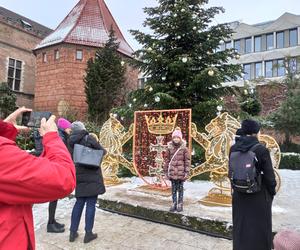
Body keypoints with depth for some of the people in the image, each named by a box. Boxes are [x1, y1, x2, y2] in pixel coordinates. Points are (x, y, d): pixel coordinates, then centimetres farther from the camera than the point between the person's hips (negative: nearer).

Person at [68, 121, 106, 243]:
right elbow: (102, 151, -6)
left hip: (79, 176, 5)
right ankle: (88, 233, 13)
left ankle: (73, 232, 24)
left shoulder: (71, 141, 3)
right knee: (91, 204, 5)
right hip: (92, 176, -5)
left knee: (79, 203, 17)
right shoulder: (89, 138, -12)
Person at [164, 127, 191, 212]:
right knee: (173, 189, 12)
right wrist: (166, 171, 5)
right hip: (172, 172, 2)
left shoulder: (184, 149, -6)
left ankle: (180, 204, 23)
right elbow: (167, 160, 5)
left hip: (181, 173, -2)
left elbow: (187, 161, -5)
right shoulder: (170, 148, 1)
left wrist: (186, 172, -7)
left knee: (180, 188, 10)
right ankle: (174, 203, 25)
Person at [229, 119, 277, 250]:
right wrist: (272, 191, 4)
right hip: (259, 194, -4)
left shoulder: (234, 148, -6)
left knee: (240, 226, 20)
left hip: (239, 194, 4)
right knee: (259, 227, 14)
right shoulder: (261, 149, -19)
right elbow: (269, 175, -12)